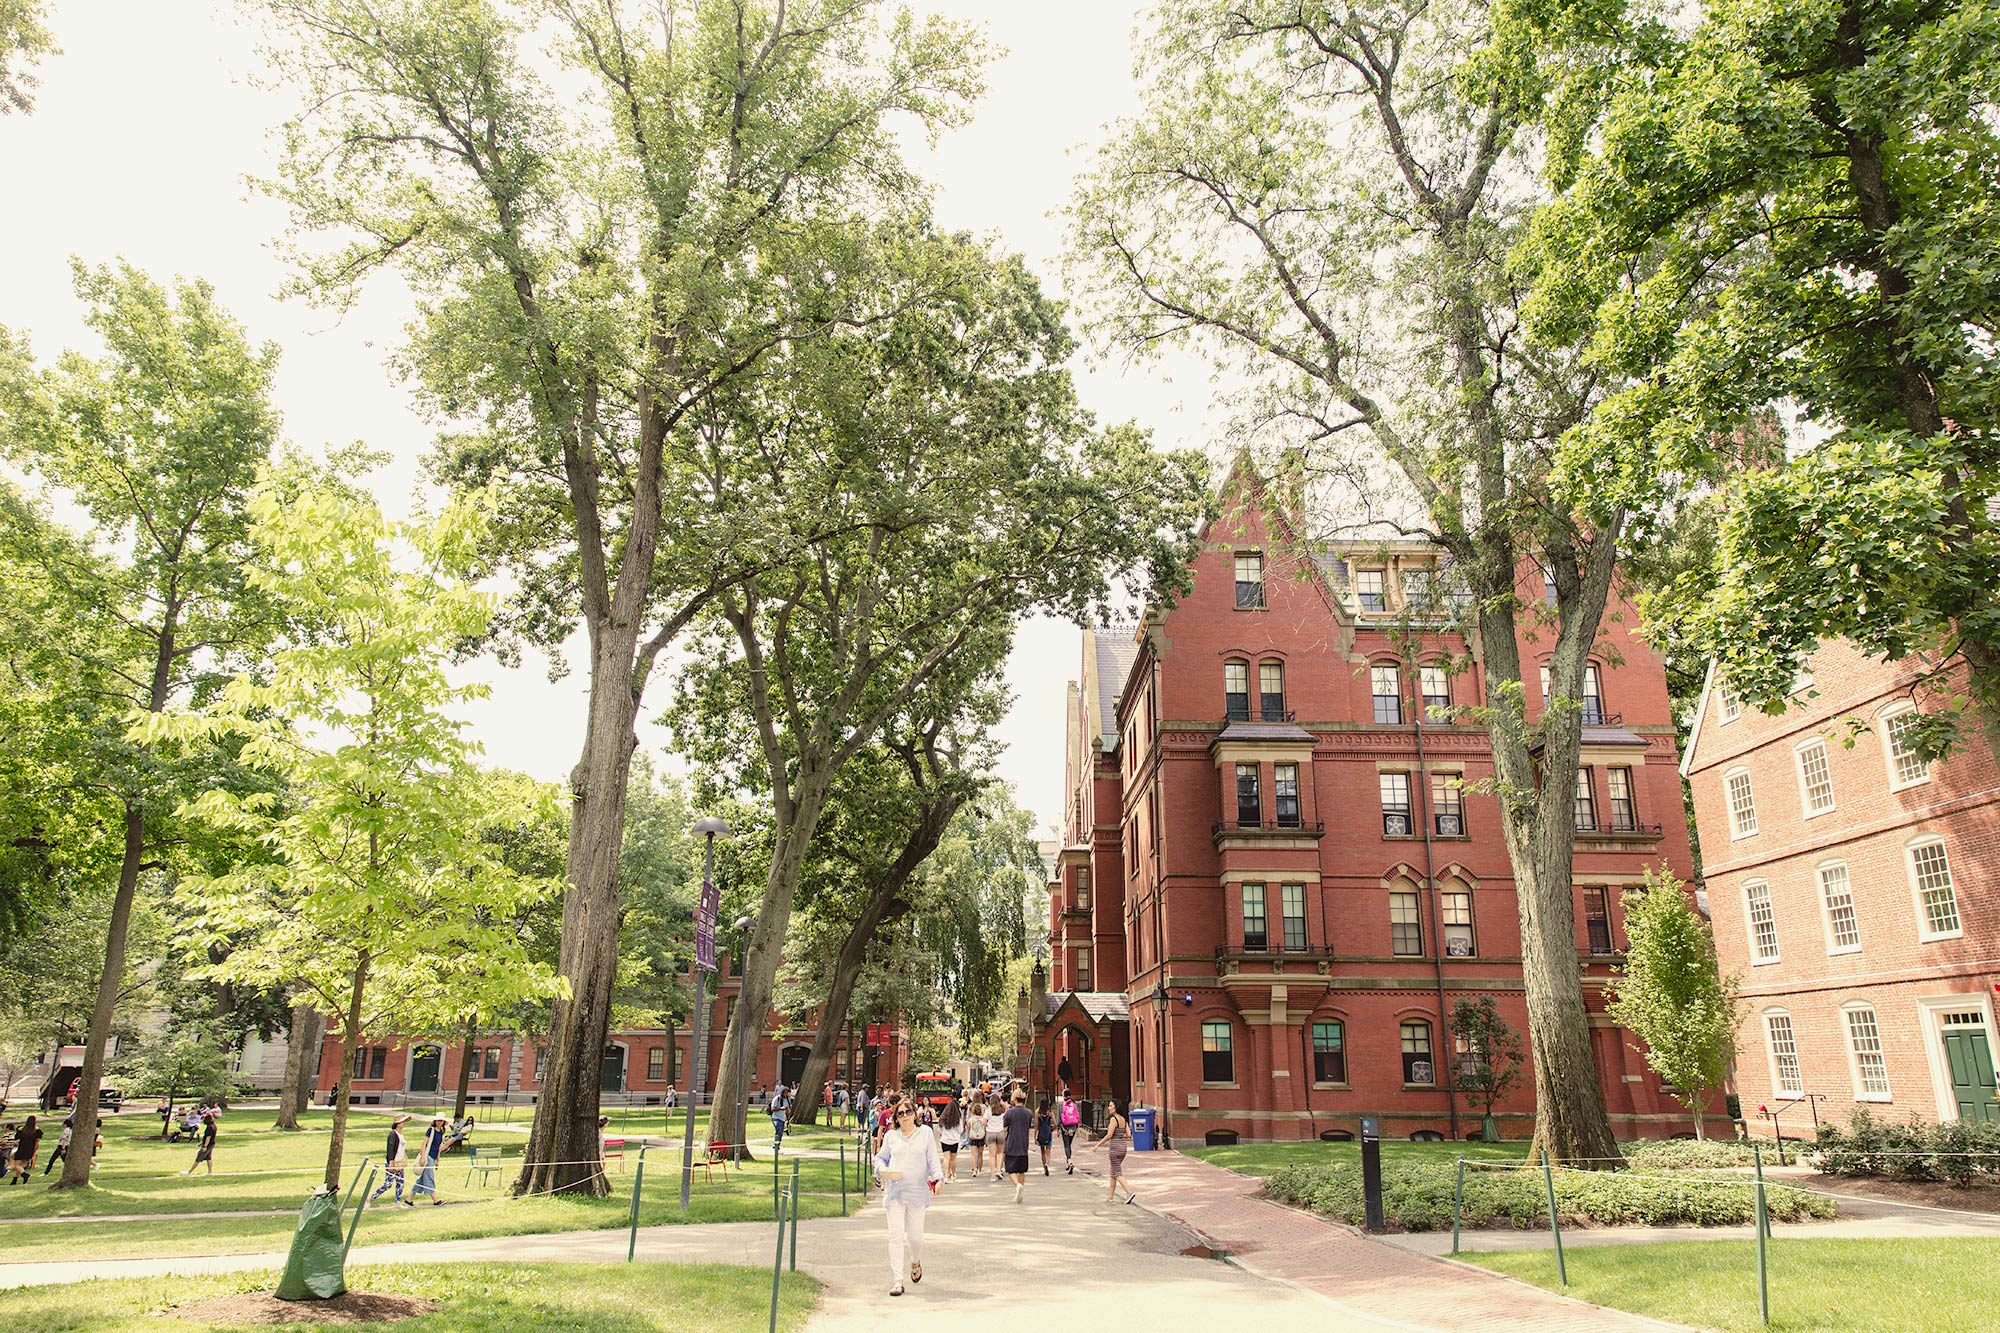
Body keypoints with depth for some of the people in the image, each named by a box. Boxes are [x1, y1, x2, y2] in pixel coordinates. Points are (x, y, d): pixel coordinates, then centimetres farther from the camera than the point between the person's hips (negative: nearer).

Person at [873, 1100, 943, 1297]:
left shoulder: (925, 1134, 7)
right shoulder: (891, 1136, 9)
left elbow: (933, 1160, 7)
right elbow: (881, 1157, 17)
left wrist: (937, 1178, -6)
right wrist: (881, 1169, -3)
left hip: (917, 1192, 0)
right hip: (894, 1192, 1)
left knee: (915, 1235, 4)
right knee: (895, 1236, -5)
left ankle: (915, 1262, 37)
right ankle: (896, 1281, -1)